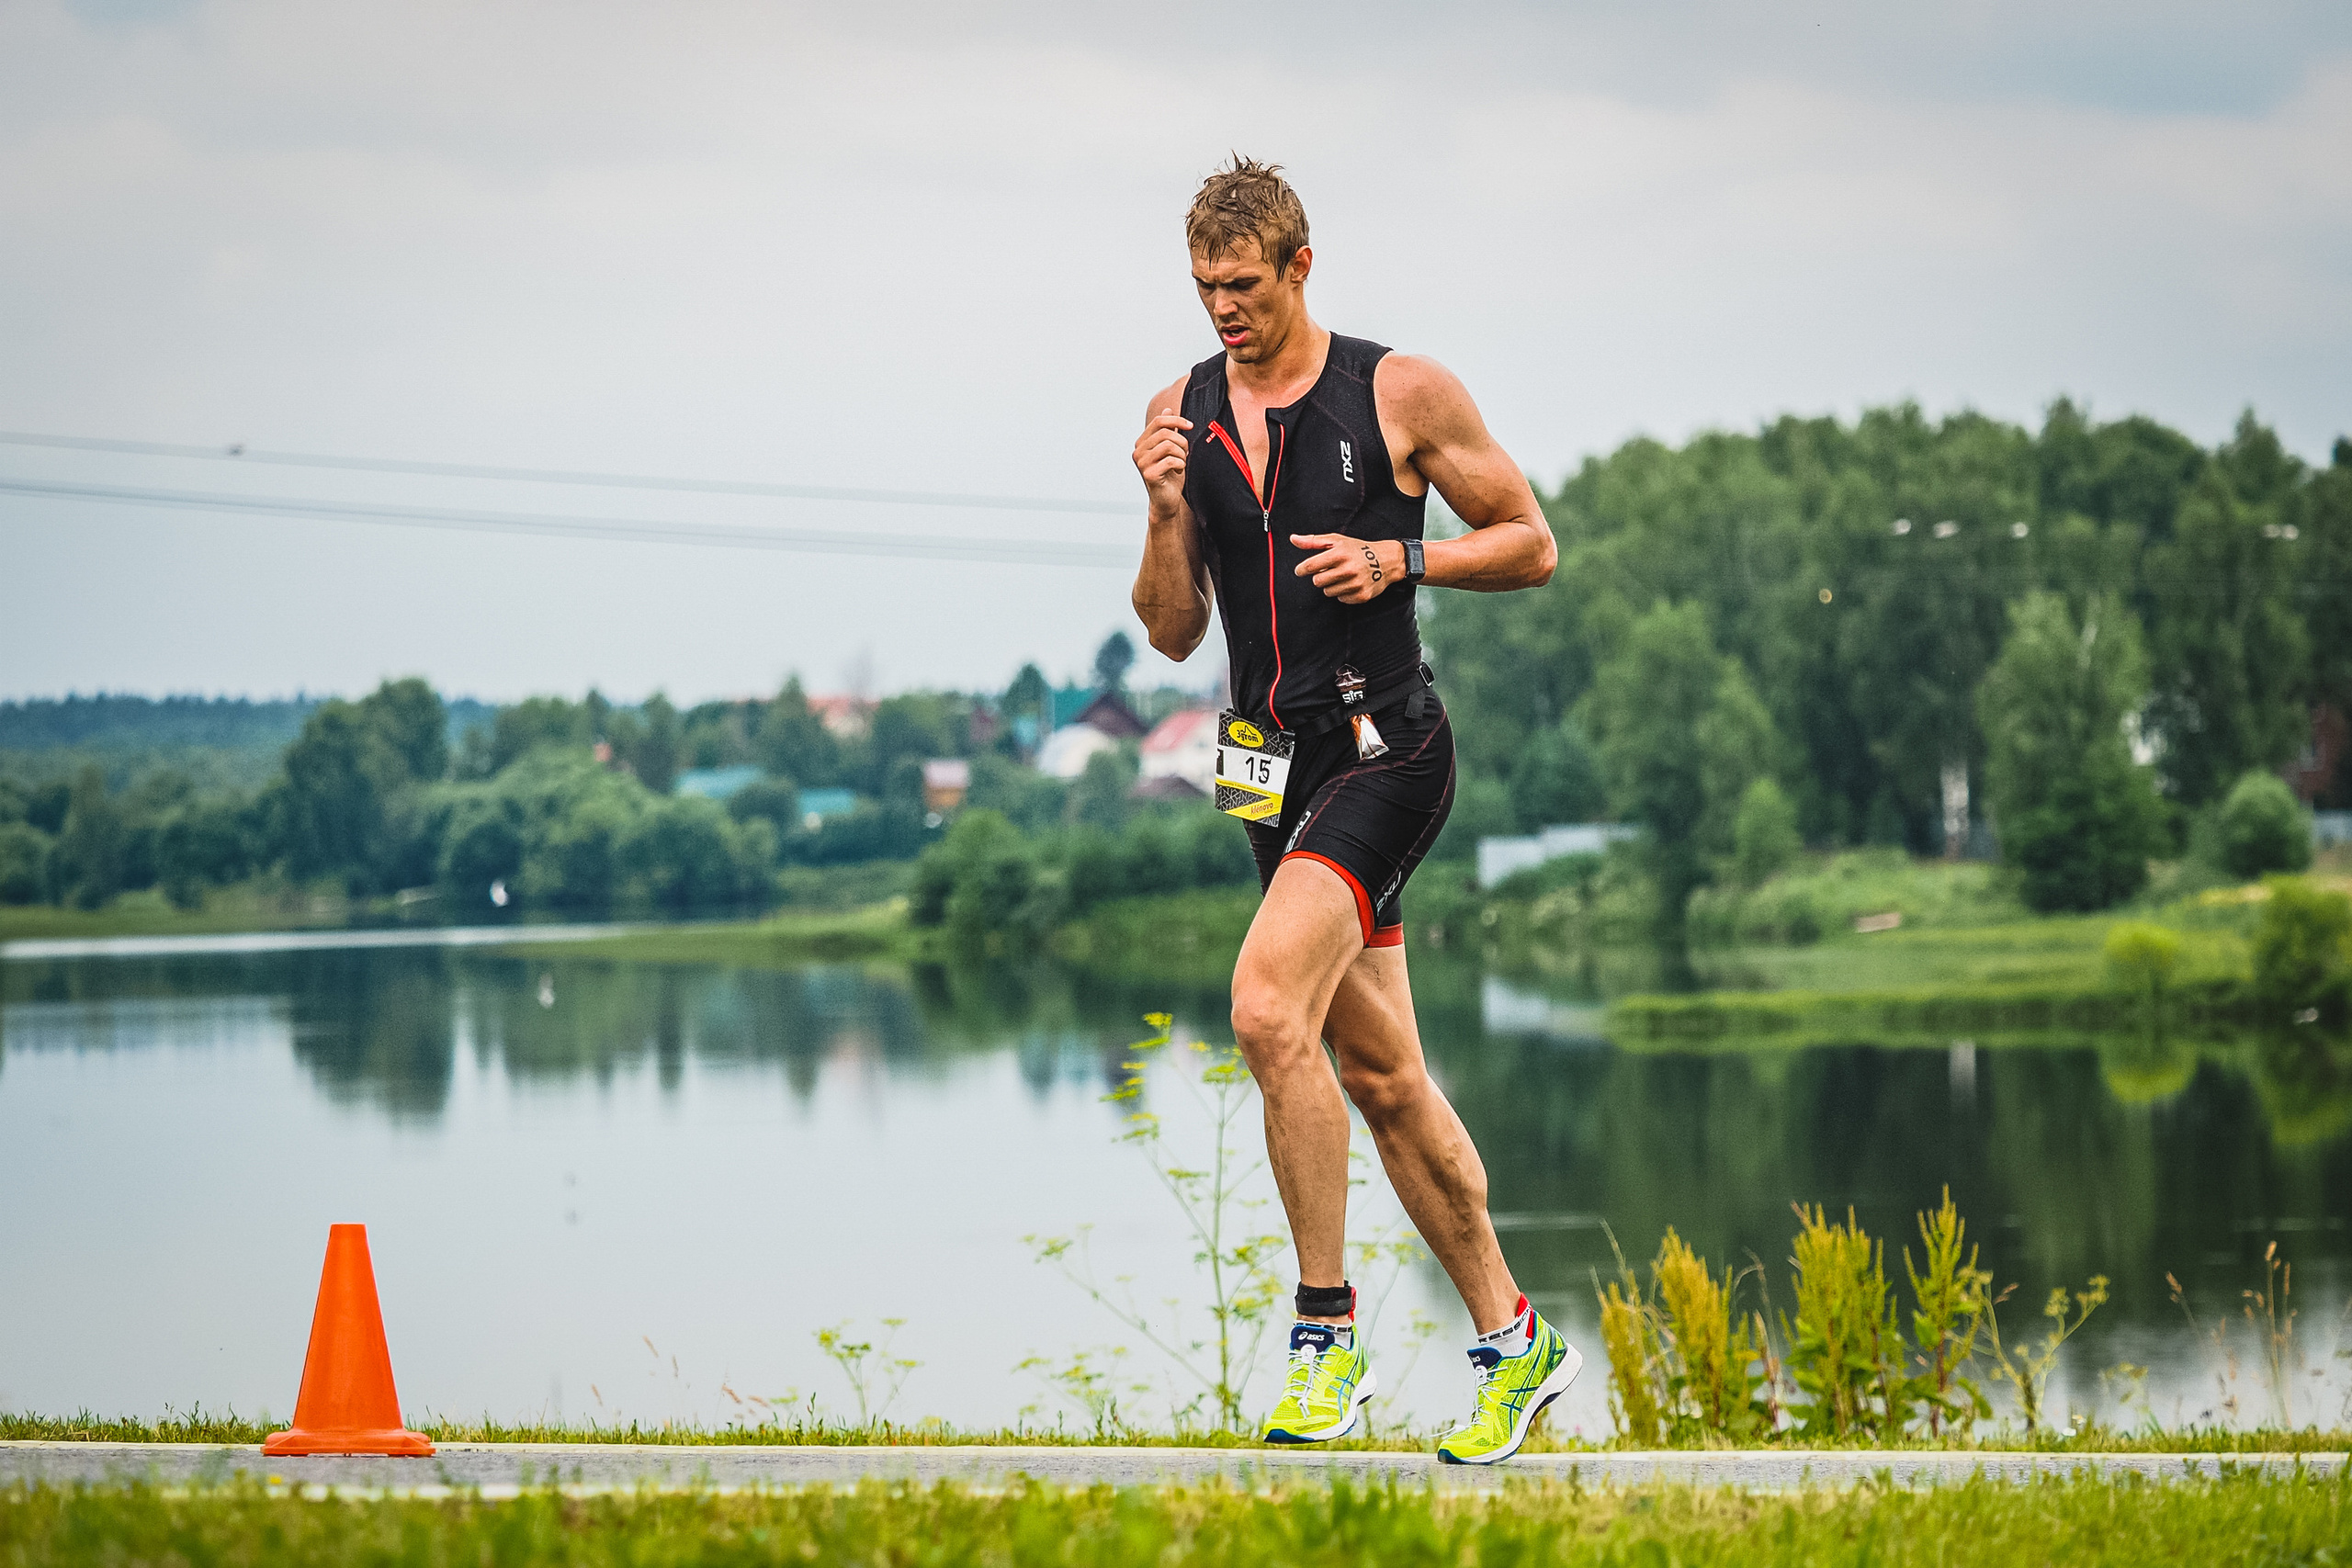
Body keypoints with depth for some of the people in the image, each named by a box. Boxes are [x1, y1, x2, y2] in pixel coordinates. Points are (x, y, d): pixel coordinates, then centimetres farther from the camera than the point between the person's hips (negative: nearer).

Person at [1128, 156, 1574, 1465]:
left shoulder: (1403, 394, -5)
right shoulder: (1182, 413, 8)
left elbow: (1532, 544, 1)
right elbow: (1173, 634, 9)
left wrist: (1398, 559, -14)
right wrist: (1167, 515, -8)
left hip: (1386, 749, -6)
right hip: (1276, 764, 6)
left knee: (1270, 1008, -24)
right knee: (1382, 1074, 9)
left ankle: (1327, 1332, -14)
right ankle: (1514, 1341, 22)